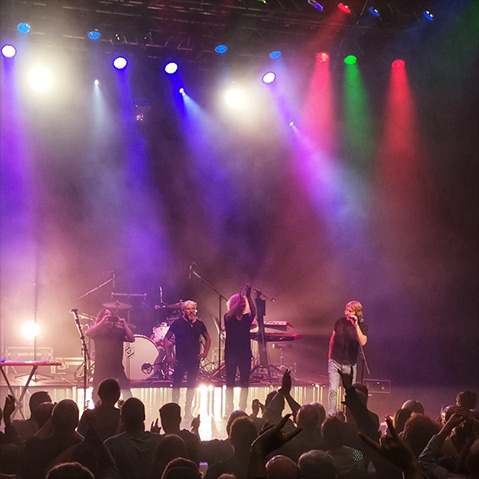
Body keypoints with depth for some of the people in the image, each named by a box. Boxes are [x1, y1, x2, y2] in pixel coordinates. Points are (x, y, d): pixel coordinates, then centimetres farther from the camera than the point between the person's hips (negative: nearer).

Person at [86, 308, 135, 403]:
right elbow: (88, 333, -13)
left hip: (117, 367, 1)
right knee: (97, 394, 4)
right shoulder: (98, 329, 7)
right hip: (101, 368, -1)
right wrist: (102, 322, -15)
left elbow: (132, 339, 4)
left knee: (127, 394, -8)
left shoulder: (119, 330, 14)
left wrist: (125, 325, -3)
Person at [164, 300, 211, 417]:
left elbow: (208, 338, 18)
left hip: (195, 359, 3)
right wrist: (168, 356, -8)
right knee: (177, 383, 0)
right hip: (180, 359, -3)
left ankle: (188, 410, 16)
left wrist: (205, 352, 6)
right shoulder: (177, 323, -5)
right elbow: (166, 339, -3)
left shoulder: (199, 324, 5)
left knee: (191, 384, 7)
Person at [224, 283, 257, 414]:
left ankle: (242, 408, 8)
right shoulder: (229, 318, 1)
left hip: (245, 354, 2)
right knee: (230, 382, -1)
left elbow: (253, 311, -13)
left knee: (245, 382, 2)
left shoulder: (247, 318, 6)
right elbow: (229, 314, -22)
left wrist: (248, 297, -29)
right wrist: (240, 299, -35)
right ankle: (229, 408, 2)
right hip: (231, 353, -2)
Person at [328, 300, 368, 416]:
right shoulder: (340, 322, -1)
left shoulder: (362, 327, -9)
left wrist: (356, 325, -31)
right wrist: (330, 356, 16)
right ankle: (331, 415, 2)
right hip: (335, 362, 1)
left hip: (350, 364, -1)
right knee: (333, 390, -5)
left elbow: (362, 342, -27)